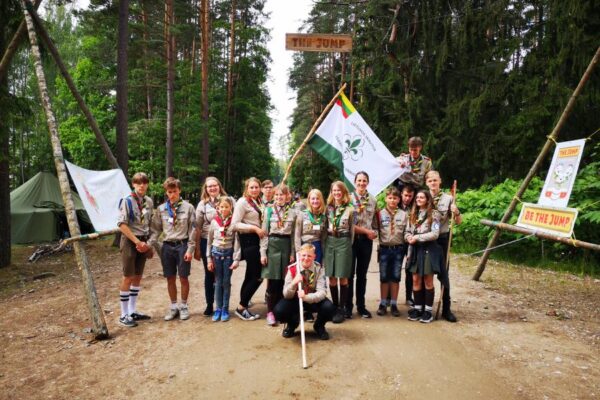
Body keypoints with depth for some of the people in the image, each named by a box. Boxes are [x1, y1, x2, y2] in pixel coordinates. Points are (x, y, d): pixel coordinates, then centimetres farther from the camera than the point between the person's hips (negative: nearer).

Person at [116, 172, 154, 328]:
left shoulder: (149, 201, 7)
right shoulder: (127, 201, -11)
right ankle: (124, 315, 8)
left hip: (143, 241, 6)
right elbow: (121, 224, -15)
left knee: (138, 276, 12)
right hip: (130, 241, -6)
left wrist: (148, 242, 4)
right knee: (128, 277, -2)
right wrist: (137, 241, -16)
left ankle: (133, 311, 24)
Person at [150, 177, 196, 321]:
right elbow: (156, 229, 8)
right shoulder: (161, 209, 5)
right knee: (170, 279, 10)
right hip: (167, 246, 3)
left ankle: (184, 306, 21)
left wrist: (190, 249, -9)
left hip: (182, 245, -3)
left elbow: (192, 230, -4)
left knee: (183, 278, 5)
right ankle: (173, 307, 25)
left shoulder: (188, 207, -3)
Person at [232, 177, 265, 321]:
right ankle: (241, 307, 5)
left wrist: (263, 230, 4)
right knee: (258, 276, -7)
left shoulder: (259, 202, 13)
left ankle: (243, 307, 22)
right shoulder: (242, 202, -11)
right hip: (248, 241, -8)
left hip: (257, 240, 8)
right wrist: (255, 228, -20)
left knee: (250, 276, 13)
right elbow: (235, 224, -18)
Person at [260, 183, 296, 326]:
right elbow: (264, 232, 2)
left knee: (283, 281, 5)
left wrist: (293, 253, 2)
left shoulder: (292, 212, 6)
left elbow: (294, 234, 7)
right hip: (272, 245, -1)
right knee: (272, 281, -1)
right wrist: (263, 252, -5)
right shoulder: (269, 210, 3)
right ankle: (270, 312, 8)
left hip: (286, 245, 1)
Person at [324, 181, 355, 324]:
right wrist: (324, 244, 8)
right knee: (331, 278, 4)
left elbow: (352, 229, 5)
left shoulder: (350, 209, 0)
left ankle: (341, 309, 7)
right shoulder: (328, 208, 8)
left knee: (343, 277, -2)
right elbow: (324, 227, 13)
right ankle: (335, 307, 17)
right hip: (329, 242, 3)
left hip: (344, 242, -3)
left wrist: (349, 244, 5)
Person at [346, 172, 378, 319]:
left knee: (362, 274, 11)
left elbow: (374, 221, 14)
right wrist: (366, 231, -11)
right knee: (349, 273, 4)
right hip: (352, 239, -3)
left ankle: (361, 306, 22)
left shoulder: (373, 200, 8)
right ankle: (347, 306, 15)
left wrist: (374, 232, -5)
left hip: (366, 240, 3)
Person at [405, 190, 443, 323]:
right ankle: (417, 308, 17)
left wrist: (417, 237, -15)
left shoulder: (433, 214, -5)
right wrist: (409, 237, -12)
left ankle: (428, 311, 10)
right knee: (416, 280, 7)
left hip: (429, 250, -5)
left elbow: (435, 234, -14)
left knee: (428, 281, 1)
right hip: (416, 249, 5)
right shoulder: (413, 214, 13)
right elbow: (407, 231, 11)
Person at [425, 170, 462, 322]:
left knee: (443, 274, 3)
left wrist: (456, 212, -19)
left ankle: (446, 309, 13)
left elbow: (458, 222, 1)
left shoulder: (448, 198, -2)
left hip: (442, 239, -1)